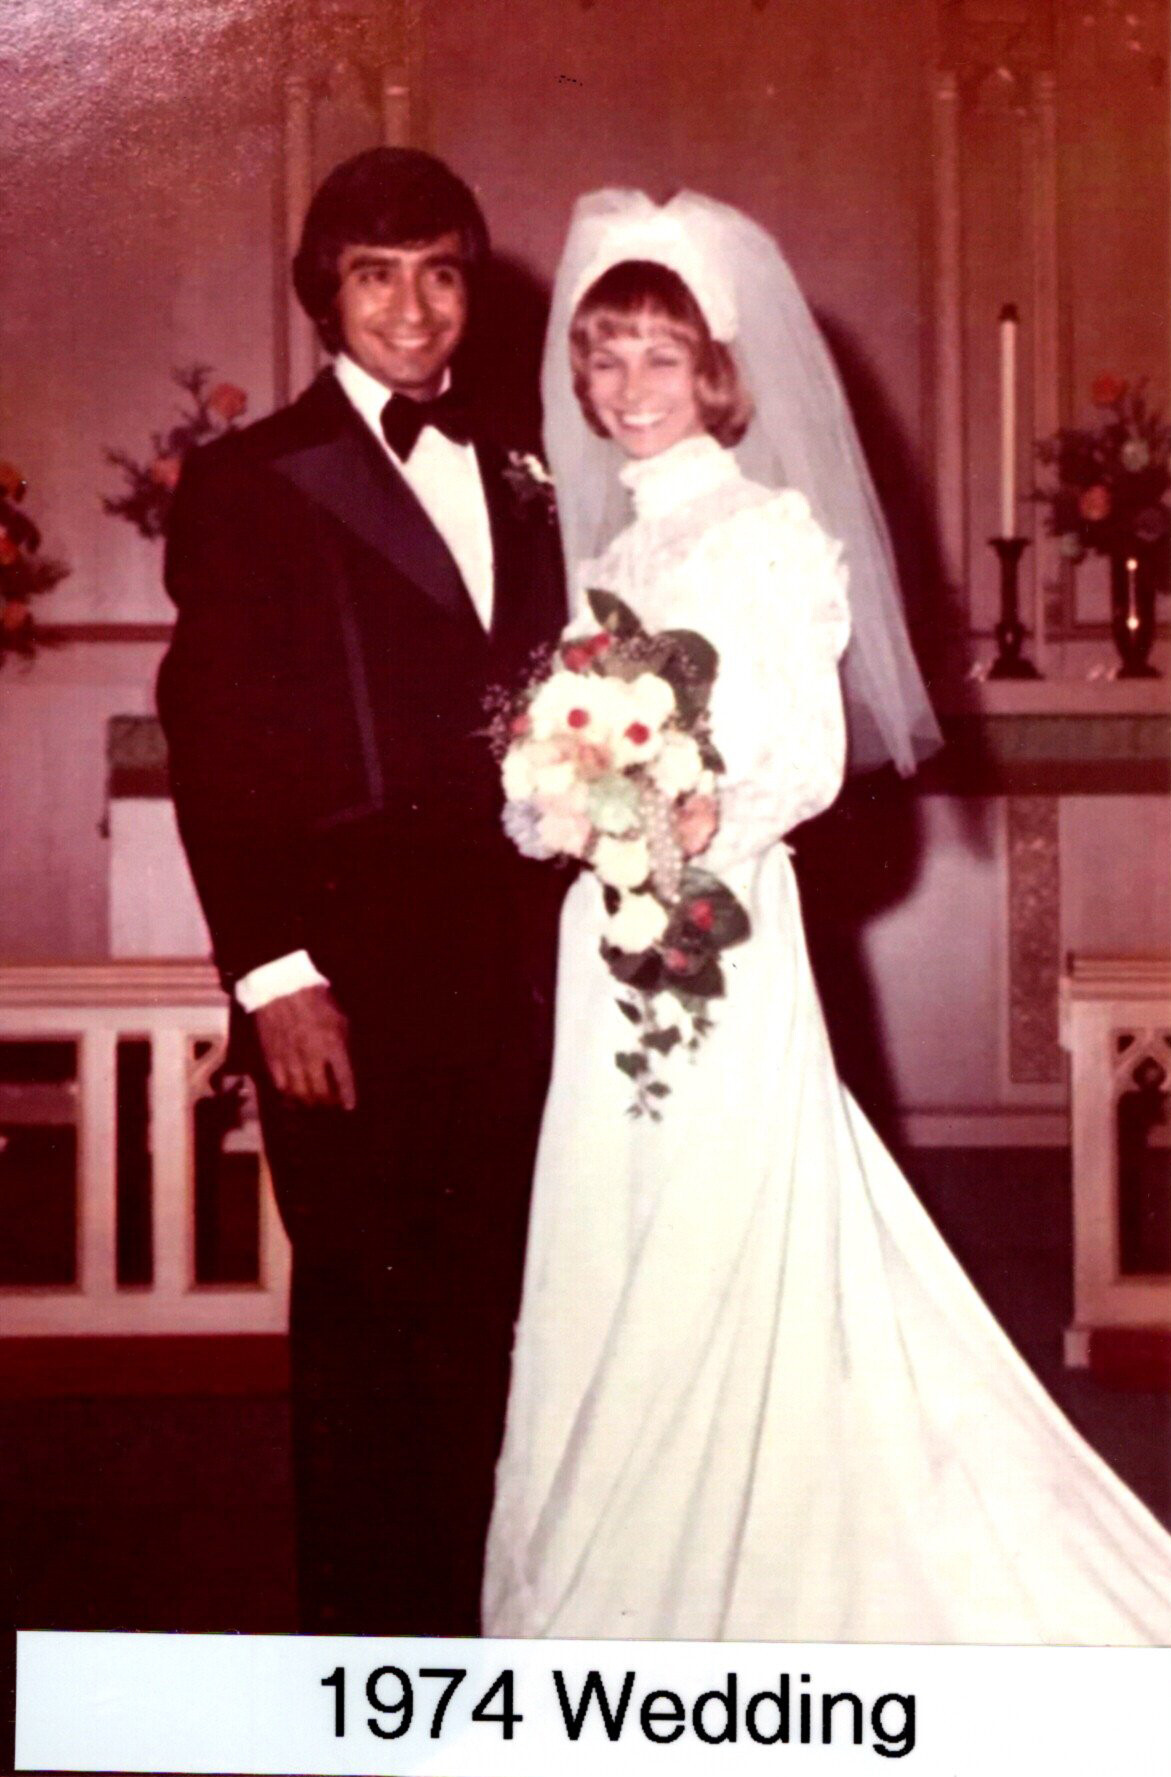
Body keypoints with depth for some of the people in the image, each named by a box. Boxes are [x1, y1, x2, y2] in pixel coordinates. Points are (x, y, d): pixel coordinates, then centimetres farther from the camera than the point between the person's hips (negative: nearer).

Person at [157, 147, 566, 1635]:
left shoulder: (516, 481, 16)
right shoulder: (251, 483, 0)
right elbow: (213, 750, -6)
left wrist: (558, 929, 5)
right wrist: (274, 971, -13)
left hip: (507, 956, 5)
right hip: (349, 966, -5)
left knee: (479, 1307, 10)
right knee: (364, 1307, 3)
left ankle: (461, 1620, 22)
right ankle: (363, 1633, 16)